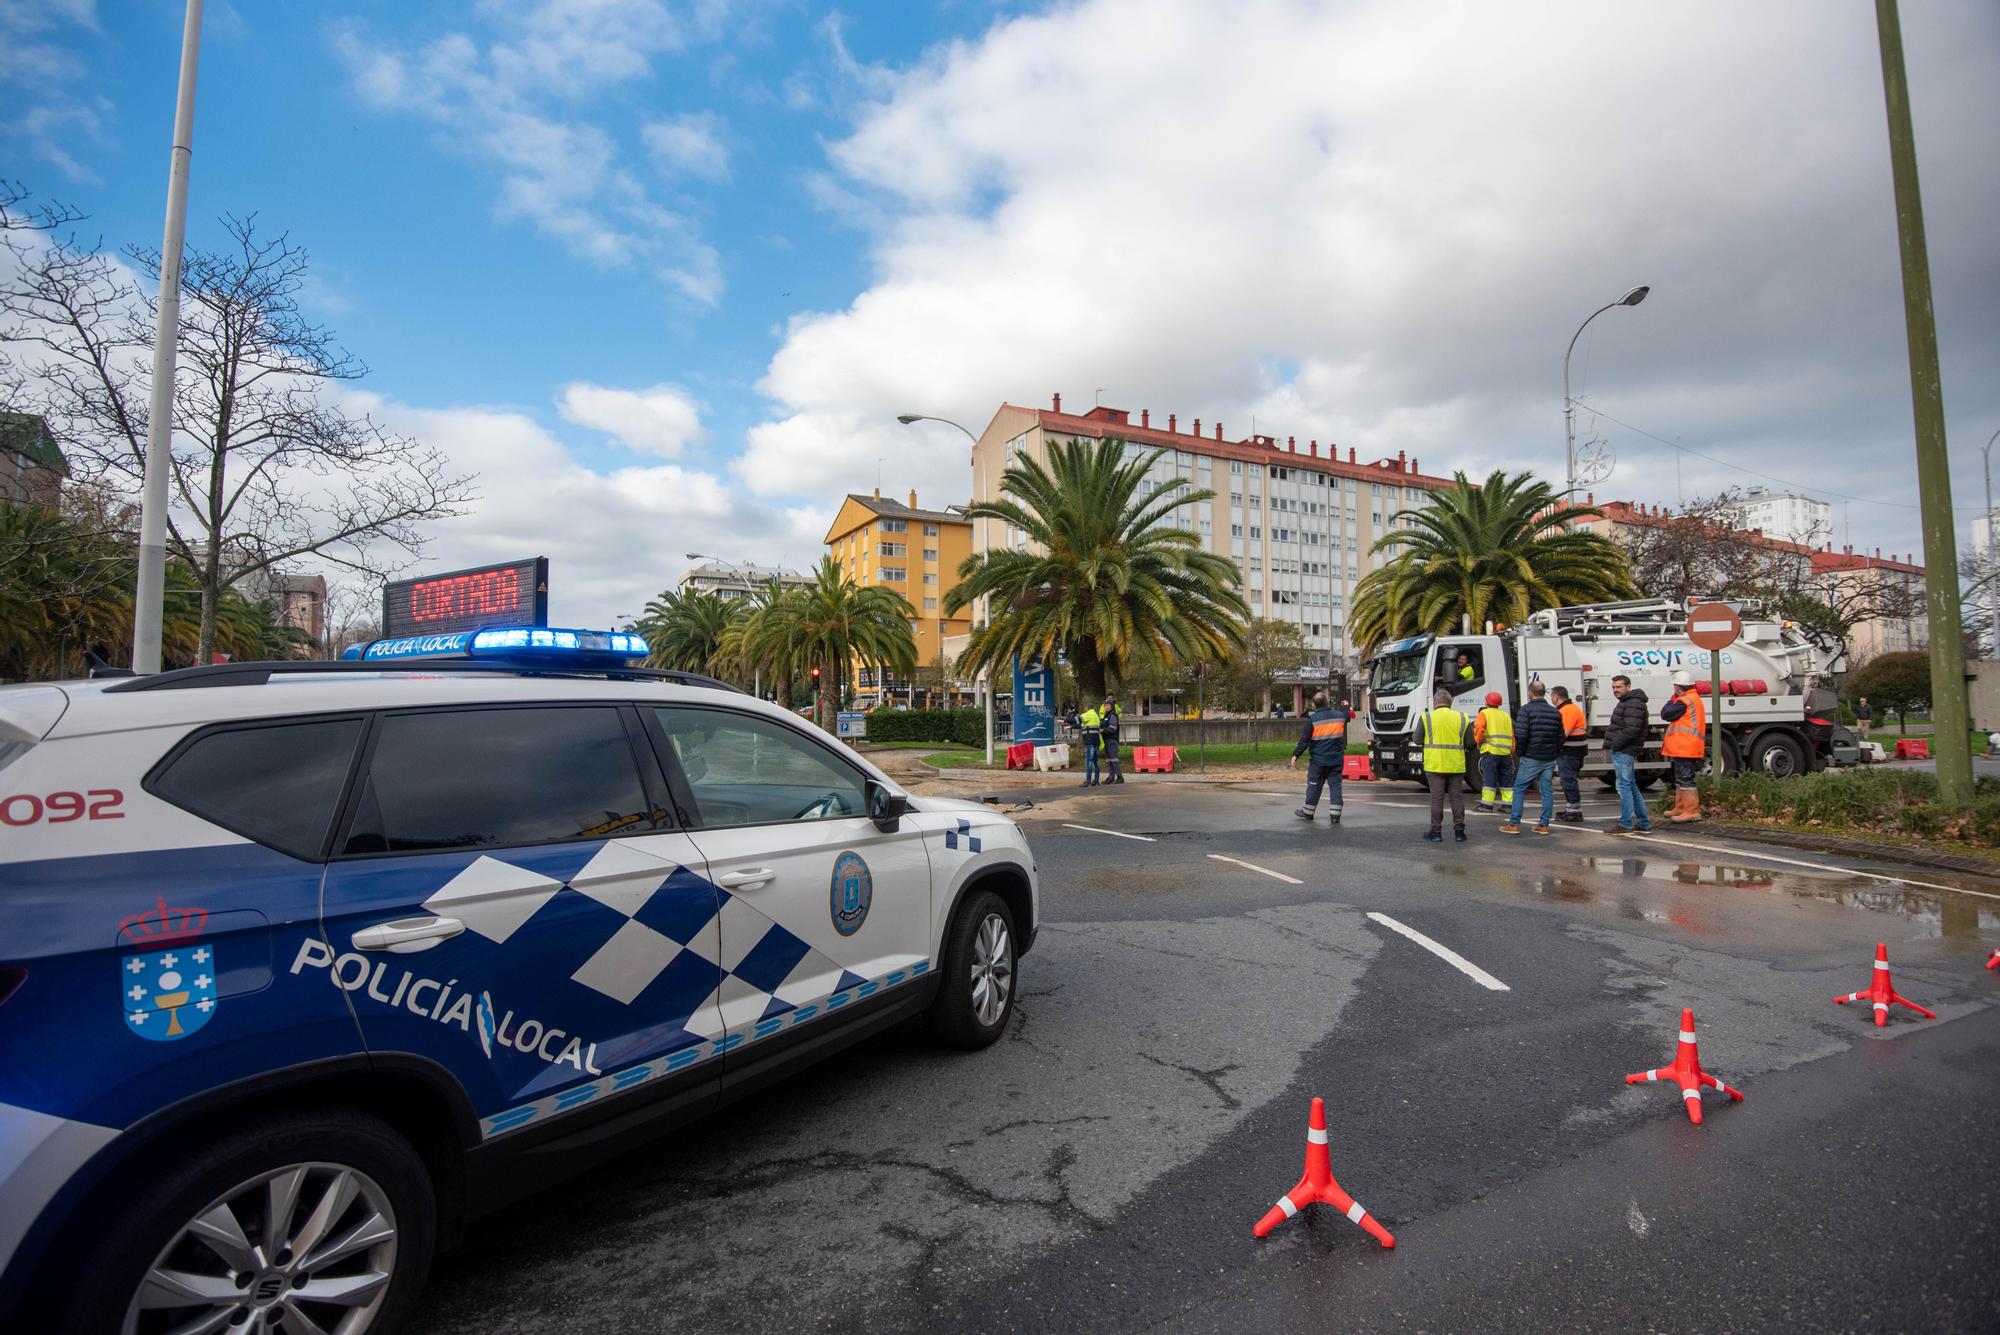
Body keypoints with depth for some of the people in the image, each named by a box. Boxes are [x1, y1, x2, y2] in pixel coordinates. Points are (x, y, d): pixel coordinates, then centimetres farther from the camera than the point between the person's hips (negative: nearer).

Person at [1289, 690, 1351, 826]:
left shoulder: (1312, 719, -11)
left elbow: (1304, 740, -12)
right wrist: (1345, 707, 47)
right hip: (1337, 759, 3)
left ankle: (1308, 812, 18)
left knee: (1314, 785, 8)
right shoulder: (1340, 715, 1)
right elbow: (1347, 716, 27)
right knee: (1335, 785, 6)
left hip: (1318, 760, -2)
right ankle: (1335, 814, 2)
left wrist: (1296, 755, -5)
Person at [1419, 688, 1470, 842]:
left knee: (1436, 798, 2)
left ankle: (1436, 831, 4)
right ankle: (1459, 831, 13)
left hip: (1435, 765, -2)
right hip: (1456, 765, 2)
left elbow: (1417, 739, 0)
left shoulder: (1427, 718, -4)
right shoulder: (1461, 718, 3)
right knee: (1457, 797, 10)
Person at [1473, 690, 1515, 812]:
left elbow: (1479, 728, -18)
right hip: (1506, 752, 5)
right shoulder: (1506, 715, 17)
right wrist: (1511, 752, 17)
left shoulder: (1484, 713, 0)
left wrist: (1478, 740, -3)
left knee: (1489, 778, -5)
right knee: (1506, 779, 11)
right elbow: (1512, 735, 14)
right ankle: (1508, 803, 10)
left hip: (1490, 751, -5)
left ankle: (1487, 804, -7)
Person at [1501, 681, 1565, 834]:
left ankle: (1514, 824, 2)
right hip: (1550, 758, 5)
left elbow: (1521, 735, -18)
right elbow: (1561, 737, 10)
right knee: (1547, 790, 8)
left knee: (1519, 790, 2)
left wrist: (1521, 751, -3)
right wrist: (1556, 754, 19)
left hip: (1531, 758, -5)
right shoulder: (1555, 712, 8)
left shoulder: (1526, 710, -10)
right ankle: (1544, 825, 11)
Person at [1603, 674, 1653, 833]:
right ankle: (1644, 822, 22)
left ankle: (1625, 824, -1)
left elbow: (1631, 730, -24)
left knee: (1624, 787, -6)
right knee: (1631, 786, 15)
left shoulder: (1633, 704, -16)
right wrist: (1613, 745, 13)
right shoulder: (1626, 702, 18)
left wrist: (1616, 745, -15)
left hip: (1623, 752, -11)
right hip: (1622, 751, 11)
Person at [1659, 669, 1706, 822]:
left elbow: (1665, 714, -15)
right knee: (1680, 779, 18)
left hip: (1684, 749, -11)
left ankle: (1692, 811, -9)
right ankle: (1680, 808, 25)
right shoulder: (1695, 699, 19)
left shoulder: (1684, 701, -17)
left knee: (1685, 779, -9)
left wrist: (1672, 700, 0)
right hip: (1684, 748, 11)